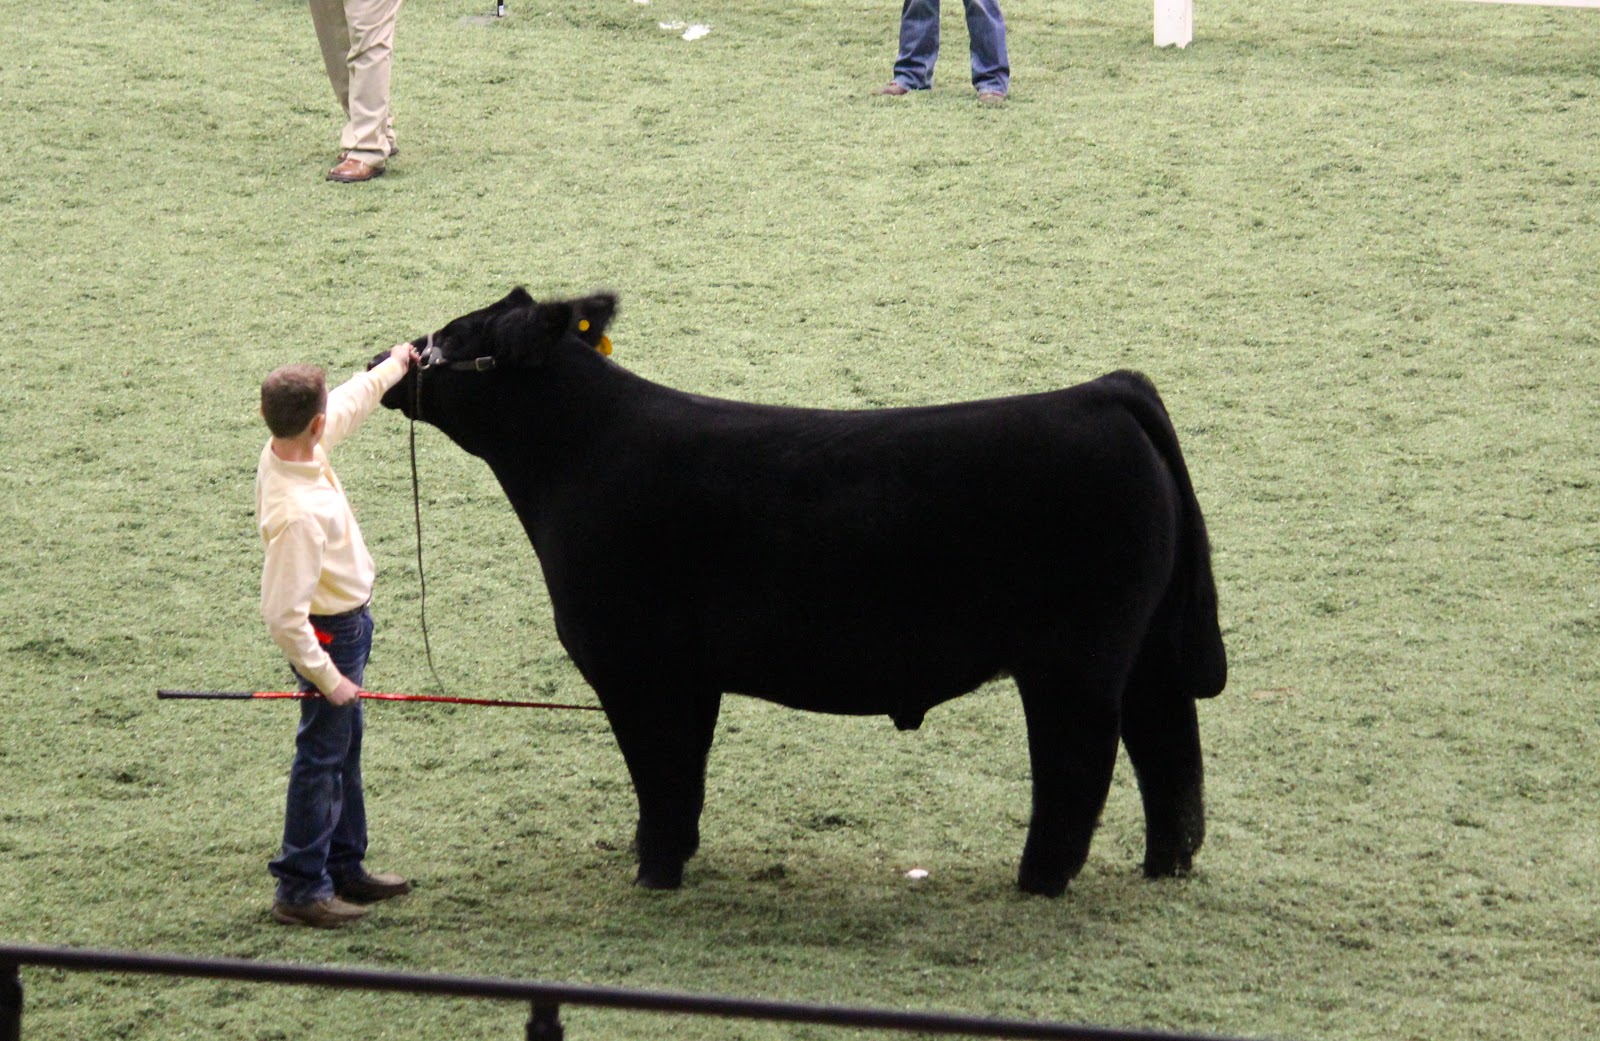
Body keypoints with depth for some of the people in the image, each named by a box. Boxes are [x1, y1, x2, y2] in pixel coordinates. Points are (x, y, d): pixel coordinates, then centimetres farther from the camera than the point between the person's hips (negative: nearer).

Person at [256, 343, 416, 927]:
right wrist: (327, 678, -22)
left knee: (344, 749, 21)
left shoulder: (290, 450, -10)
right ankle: (300, 889, 13)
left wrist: (393, 368, 29)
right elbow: (282, 616, -32)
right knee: (321, 757, 2)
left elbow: (349, 404, 15)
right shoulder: (297, 513, -35)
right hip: (329, 634, -10)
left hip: (347, 624, 10)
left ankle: (344, 869, 34)